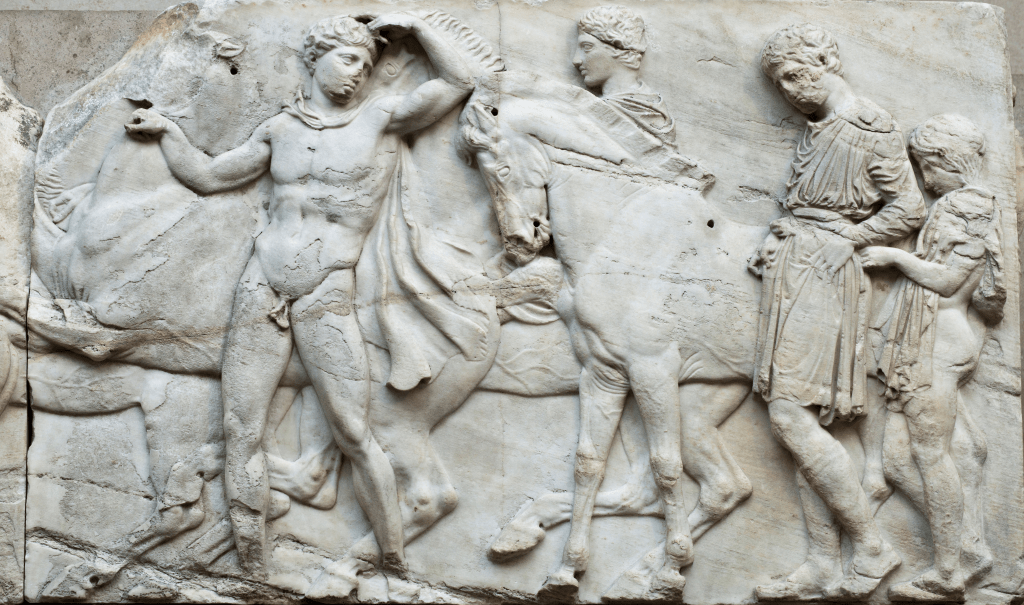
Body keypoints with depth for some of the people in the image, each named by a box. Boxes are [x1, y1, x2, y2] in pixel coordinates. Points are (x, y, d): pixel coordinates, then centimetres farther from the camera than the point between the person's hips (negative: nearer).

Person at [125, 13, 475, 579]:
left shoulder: (382, 116, 8)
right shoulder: (281, 129, 15)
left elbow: (457, 81, 7)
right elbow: (208, 176, 22)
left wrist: (412, 24, 8)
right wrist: (166, 131, 19)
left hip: (325, 298, -3)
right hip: (260, 288, 3)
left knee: (355, 435, -8)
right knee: (240, 431, -2)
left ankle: (396, 569, -1)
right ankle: (254, 577, 2)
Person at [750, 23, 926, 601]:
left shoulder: (872, 127, -7)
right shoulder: (819, 129, 17)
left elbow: (909, 210, -7)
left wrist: (841, 241, -8)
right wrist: (779, 244, 12)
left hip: (822, 274, -9)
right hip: (795, 272, 9)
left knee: (791, 415, -14)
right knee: (805, 423, 4)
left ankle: (873, 546, -5)